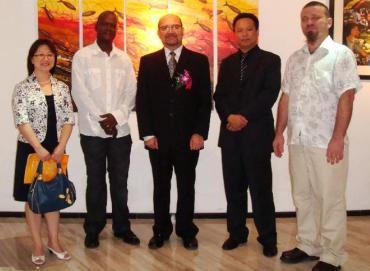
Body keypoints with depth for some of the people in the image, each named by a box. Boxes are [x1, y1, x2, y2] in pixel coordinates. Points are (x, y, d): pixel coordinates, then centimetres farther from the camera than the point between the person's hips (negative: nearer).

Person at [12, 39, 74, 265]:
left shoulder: (62, 88, 5)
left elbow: (69, 120, 2)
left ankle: (54, 241, 25)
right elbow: (22, 121, -13)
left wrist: (60, 147, -10)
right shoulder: (22, 88, -5)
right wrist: (39, 149, -20)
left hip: (56, 150, 3)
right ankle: (38, 245, 18)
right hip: (31, 150, -3)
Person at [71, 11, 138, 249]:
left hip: (121, 130, 2)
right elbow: (80, 92, -7)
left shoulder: (124, 59, 9)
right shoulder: (82, 57, 1)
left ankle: (122, 227, 21)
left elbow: (131, 92, 3)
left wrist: (116, 117, -12)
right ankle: (93, 230, 17)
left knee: (120, 181, 8)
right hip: (92, 130, -2)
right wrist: (101, 119, -13)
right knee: (96, 181, 6)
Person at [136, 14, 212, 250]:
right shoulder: (147, 62, 6)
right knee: (161, 187, 11)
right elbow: (142, 100, 3)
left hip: (188, 138, -1)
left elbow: (205, 100, -1)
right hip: (158, 137, 1)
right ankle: (161, 231, 23)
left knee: (186, 187, 10)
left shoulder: (199, 61, 2)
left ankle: (187, 231, 23)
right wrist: (147, 134, -4)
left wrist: (200, 133, -8)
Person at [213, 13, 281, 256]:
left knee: (261, 189, 1)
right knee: (234, 188, 9)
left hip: (257, 133, -4)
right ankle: (237, 233, 22)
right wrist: (229, 117, -11)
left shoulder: (270, 60, 2)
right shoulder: (227, 63, 15)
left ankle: (268, 238, 13)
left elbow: (269, 94, -9)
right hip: (230, 134, 4)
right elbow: (219, 96, 8)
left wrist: (244, 117, -15)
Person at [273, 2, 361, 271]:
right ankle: (307, 245, 28)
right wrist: (279, 133, 9)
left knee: (330, 200, 2)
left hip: (327, 142, -6)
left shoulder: (341, 55, -5)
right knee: (303, 197, 14)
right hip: (298, 140, 6)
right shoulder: (295, 59, 13)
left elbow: (346, 98, -12)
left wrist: (338, 138, -18)